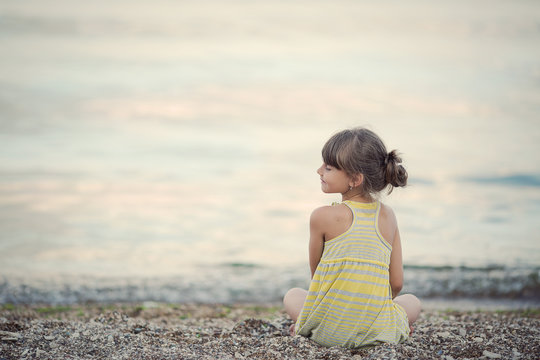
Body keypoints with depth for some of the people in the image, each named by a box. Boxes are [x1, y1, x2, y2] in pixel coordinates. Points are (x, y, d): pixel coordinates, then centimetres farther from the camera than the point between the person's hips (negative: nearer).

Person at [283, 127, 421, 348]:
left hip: (329, 331, -2)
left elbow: (315, 273, 5)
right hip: (378, 330, 2)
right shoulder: (387, 216, 1)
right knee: (412, 302, 33)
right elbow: (396, 283, 4)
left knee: (292, 296, 30)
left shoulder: (322, 217, -10)